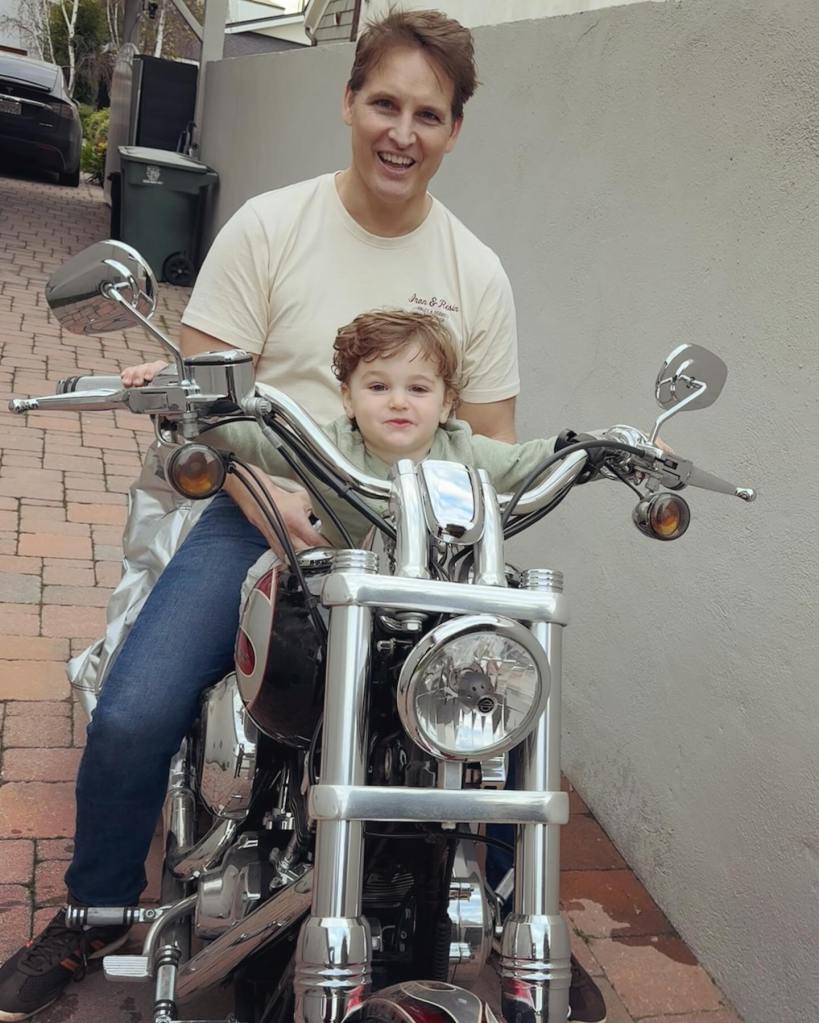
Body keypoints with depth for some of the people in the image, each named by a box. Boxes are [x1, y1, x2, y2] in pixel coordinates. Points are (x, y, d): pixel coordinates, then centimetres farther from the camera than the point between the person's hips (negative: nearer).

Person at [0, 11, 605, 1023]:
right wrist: (272, 504, -21)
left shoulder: (476, 272, 6)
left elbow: (492, 441, 9)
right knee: (131, 716, -19)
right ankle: (95, 913, 13)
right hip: (262, 518, -1)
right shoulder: (269, 226, -1)